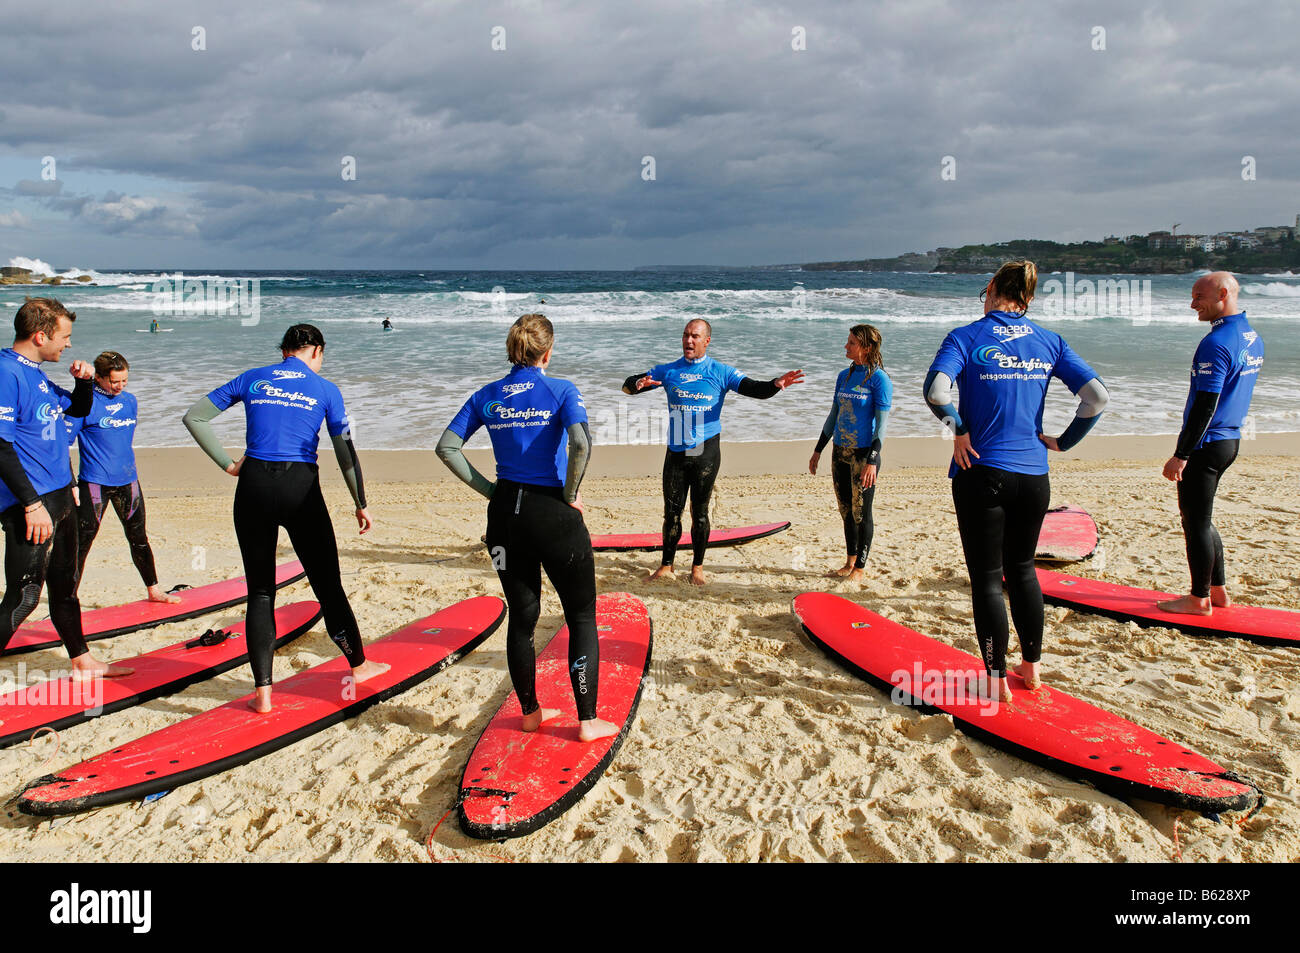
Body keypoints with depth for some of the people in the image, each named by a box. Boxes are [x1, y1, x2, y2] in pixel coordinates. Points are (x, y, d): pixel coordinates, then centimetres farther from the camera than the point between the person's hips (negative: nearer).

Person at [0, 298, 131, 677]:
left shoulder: (37, 375, 13)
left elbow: (80, 409, 30)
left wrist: (83, 380, 8)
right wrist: (32, 504, -24)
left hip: (59, 497, 10)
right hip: (31, 505, -10)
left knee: (65, 586, 19)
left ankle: (82, 662, 31)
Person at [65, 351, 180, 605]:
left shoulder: (130, 400, 8)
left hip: (128, 481, 6)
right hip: (94, 483, -6)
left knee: (139, 538, 15)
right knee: (82, 542, -3)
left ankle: (153, 590, 27)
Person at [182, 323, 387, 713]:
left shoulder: (251, 380, 10)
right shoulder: (324, 389, 5)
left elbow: (194, 417, 10)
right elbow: (345, 452, 3)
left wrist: (227, 464, 10)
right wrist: (360, 503, 11)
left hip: (254, 487, 2)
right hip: (301, 489, -2)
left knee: (260, 592, 9)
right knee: (327, 585, 11)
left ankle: (263, 692, 8)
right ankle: (358, 664, 27)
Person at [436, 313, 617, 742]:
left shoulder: (487, 396, 5)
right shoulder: (560, 390, -7)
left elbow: (446, 447, 1)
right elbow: (581, 443, -24)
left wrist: (489, 489, 4)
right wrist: (570, 495, -11)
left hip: (505, 513, 5)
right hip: (552, 514, -4)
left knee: (521, 617, 16)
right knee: (582, 617, 9)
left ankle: (530, 711, 29)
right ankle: (587, 721, 12)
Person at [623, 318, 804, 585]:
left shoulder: (720, 372, 1)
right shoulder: (668, 371, 6)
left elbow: (755, 389, -5)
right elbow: (628, 385, 4)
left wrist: (776, 384, -27)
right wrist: (638, 384, -21)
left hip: (706, 452, -1)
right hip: (676, 452, 2)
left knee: (700, 512, 6)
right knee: (672, 511, 6)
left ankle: (697, 567, 18)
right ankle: (666, 565, 19)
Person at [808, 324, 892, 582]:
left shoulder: (879, 379, -9)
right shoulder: (844, 376, 11)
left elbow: (881, 424, -12)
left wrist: (871, 461, -19)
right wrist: (818, 451, 18)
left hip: (864, 453, -7)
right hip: (840, 453, 7)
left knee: (861, 513, 1)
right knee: (846, 511, 13)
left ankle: (859, 568, 12)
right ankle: (850, 563, 26)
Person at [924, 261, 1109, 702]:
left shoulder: (968, 337, -6)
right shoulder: (1049, 341, 5)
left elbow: (936, 390, -23)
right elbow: (1097, 396, -2)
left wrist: (959, 432, -9)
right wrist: (1063, 441, 8)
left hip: (982, 472, -4)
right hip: (1033, 474, 4)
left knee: (987, 578, 5)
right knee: (1022, 569, 21)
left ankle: (997, 681, 11)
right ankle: (1032, 667, 29)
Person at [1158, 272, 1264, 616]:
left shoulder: (1216, 343, -19)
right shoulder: (1253, 339, 11)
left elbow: (1205, 405, -22)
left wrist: (1180, 455, -19)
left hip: (1206, 445, -10)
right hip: (1231, 439, 10)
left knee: (1196, 523, 1)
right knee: (1201, 520, 19)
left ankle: (1199, 599, 11)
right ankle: (1218, 590, 27)